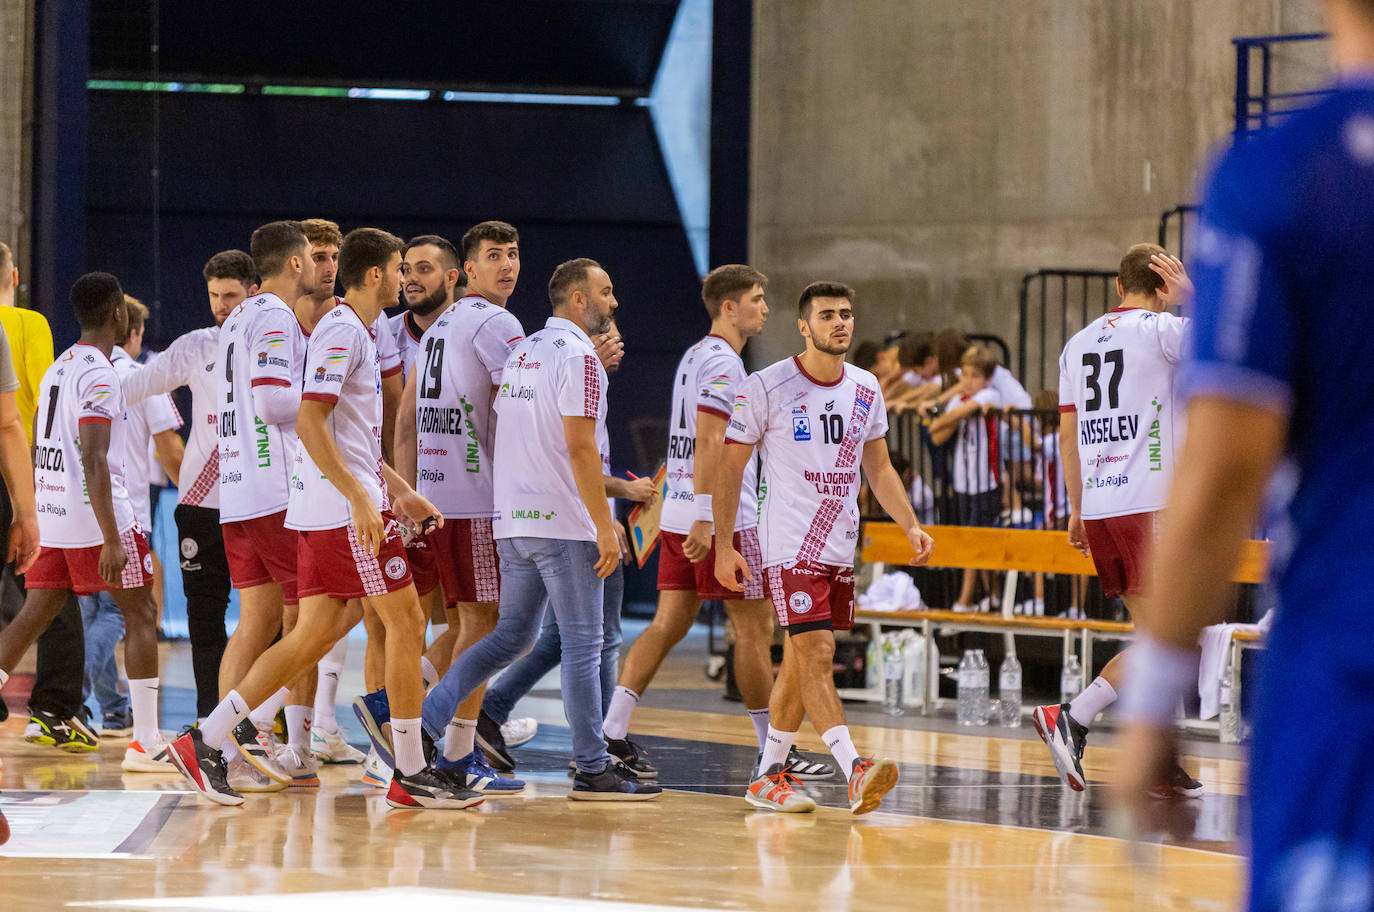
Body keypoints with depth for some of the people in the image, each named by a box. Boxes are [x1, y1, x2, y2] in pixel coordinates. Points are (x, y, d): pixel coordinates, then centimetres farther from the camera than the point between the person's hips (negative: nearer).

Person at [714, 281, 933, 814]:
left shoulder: (865, 390, 8)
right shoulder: (765, 389, -9)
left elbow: (879, 467, 18)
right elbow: (730, 468, -4)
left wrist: (911, 525, 5)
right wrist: (724, 545, -8)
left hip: (840, 545, 6)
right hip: (790, 545, -6)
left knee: (800, 661, 11)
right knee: (817, 655, -16)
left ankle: (768, 777, 19)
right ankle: (855, 770, -25)